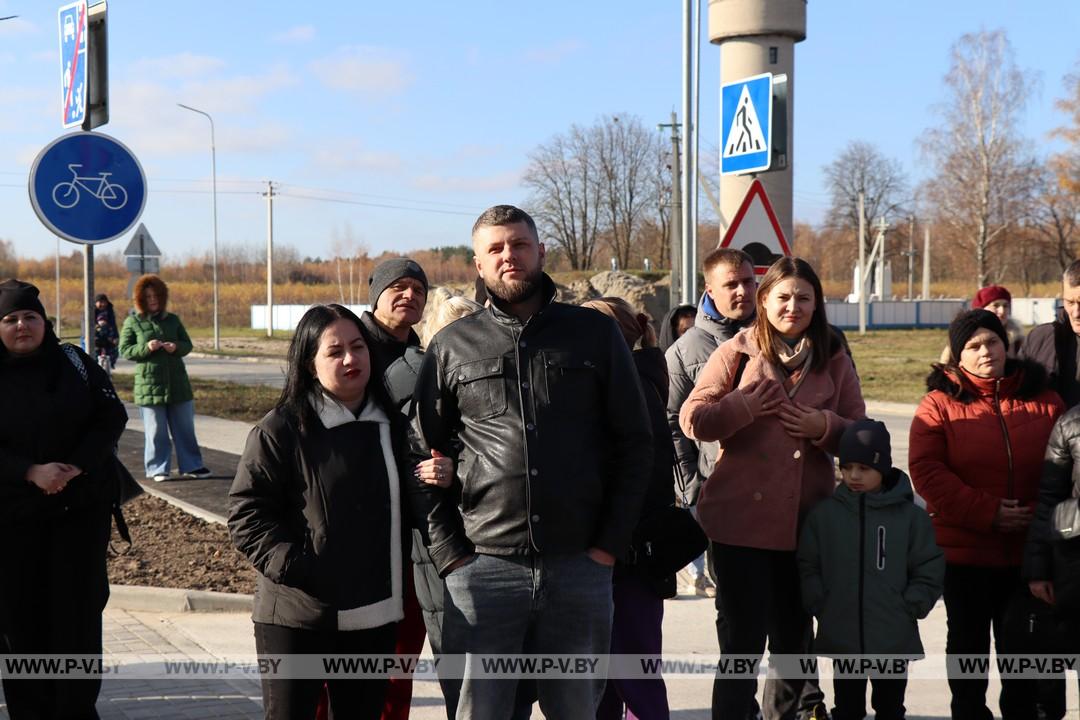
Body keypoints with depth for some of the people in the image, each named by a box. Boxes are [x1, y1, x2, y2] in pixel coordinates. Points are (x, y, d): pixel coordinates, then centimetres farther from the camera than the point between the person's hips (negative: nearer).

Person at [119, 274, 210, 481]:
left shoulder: (172, 320, 11)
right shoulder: (132, 322, 2)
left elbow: (187, 345, 12)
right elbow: (124, 350, -2)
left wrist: (176, 347, -11)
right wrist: (146, 348, -19)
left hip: (177, 383, 3)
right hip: (148, 385, -3)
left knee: (185, 429, 7)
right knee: (156, 432, 2)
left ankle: (191, 465, 14)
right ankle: (157, 469, 10)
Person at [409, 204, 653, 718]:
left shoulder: (594, 334, 6)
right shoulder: (451, 347, 7)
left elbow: (634, 443, 6)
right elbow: (422, 454, 6)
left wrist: (610, 543, -1)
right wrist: (449, 554, -3)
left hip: (581, 566, 1)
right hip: (482, 567, 0)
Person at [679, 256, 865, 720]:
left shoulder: (833, 360, 7)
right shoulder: (737, 352, 0)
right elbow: (692, 420, -5)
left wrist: (825, 426, -12)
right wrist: (743, 407, -21)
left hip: (806, 521, 4)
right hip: (741, 520, -3)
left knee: (793, 637, 18)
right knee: (744, 638, -2)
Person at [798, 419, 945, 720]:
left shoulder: (911, 516, -3)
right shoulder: (823, 513, -1)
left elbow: (930, 571, -1)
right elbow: (808, 568, 2)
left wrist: (909, 608, -8)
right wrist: (821, 606, -6)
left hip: (895, 639, -1)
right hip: (841, 638, 1)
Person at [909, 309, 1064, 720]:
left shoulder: (1042, 400, 3)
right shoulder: (940, 403, -5)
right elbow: (925, 470, -14)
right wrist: (987, 512, -20)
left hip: (1028, 549, 2)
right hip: (964, 549, -2)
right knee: (968, 641, 13)